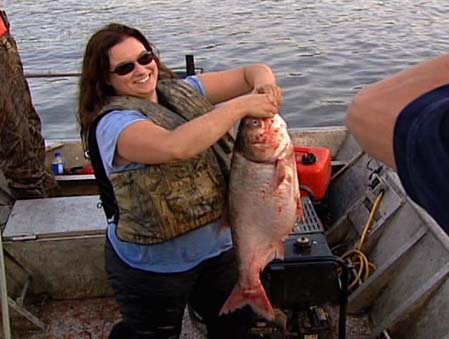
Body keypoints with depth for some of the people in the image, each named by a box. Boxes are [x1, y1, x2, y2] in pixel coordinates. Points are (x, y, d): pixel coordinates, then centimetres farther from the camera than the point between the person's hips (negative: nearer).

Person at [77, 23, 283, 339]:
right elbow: (175, 147, -39)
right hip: (155, 264, -6)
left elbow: (253, 73, 2)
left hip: (219, 245, 7)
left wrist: (264, 83, -22)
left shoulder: (182, 90, -1)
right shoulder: (114, 122, -20)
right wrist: (241, 105, -33)